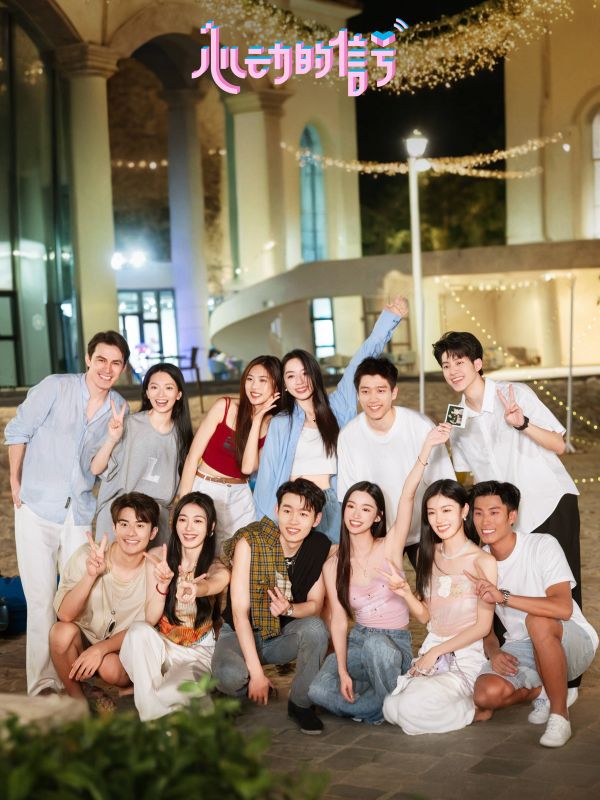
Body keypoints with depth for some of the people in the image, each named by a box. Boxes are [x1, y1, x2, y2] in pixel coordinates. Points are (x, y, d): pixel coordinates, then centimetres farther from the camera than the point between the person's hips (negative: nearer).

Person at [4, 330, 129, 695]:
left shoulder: (120, 408, 5)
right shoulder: (55, 388, -7)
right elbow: (18, 431, 0)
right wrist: (16, 482, 1)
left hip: (80, 512, 3)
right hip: (37, 509, -3)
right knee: (41, 599, -3)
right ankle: (42, 683, 4)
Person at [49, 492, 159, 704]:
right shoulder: (87, 556, -15)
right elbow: (65, 615, -20)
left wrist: (101, 649, -25)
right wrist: (91, 575, -34)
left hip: (120, 649, -1)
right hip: (85, 638, 1)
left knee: (110, 667, -33)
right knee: (62, 631, -30)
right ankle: (77, 699, -8)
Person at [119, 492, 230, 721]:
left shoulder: (218, 571, -10)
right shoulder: (157, 557, -8)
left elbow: (208, 586, -38)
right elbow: (150, 619, -13)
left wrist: (193, 589, -64)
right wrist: (162, 584, -34)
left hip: (198, 653, -2)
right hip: (158, 648, 2)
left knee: (181, 692, -36)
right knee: (139, 631, -34)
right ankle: (154, 719, -27)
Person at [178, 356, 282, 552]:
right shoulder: (224, 407, -8)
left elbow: (248, 467, -15)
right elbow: (192, 458, -8)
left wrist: (257, 420, -15)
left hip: (240, 497, 3)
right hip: (205, 489, -2)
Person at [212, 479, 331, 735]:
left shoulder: (320, 547, -9)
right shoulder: (250, 542, -21)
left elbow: (315, 605, -3)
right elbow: (239, 610, -21)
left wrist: (289, 609, -28)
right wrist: (255, 672, -26)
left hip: (284, 635, 3)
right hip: (241, 634, -3)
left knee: (315, 627, -30)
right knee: (230, 675, -35)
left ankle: (300, 703, -7)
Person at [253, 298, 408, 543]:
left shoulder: (336, 408, 7)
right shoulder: (280, 424, 6)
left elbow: (360, 363, 6)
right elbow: (267, 476, 8)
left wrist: (389, 318, 5)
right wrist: (264, 526, 5)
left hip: (332, 505, 1)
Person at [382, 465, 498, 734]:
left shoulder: (482, 561, -10)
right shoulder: (430, 555, 9)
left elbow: (483, 626, -10)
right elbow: (425, 615, 11)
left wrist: (437, 651, -11)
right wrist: (404, 592, -7)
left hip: (466, 656, -6)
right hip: (431, 652, 6)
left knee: (411, 709, -26)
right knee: (391, 709, -18)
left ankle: (473, 706, 1)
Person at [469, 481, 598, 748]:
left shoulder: (542, 545, -17)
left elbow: (563, 608, -31)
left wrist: (503, 596, -37)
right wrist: (493, 653, -12)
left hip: (573, 643, -5)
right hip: (520, 648, 5)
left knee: (537, 621, -39)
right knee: (485, 695, -25)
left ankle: (560, 714, -19)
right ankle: (540, 691, 10)